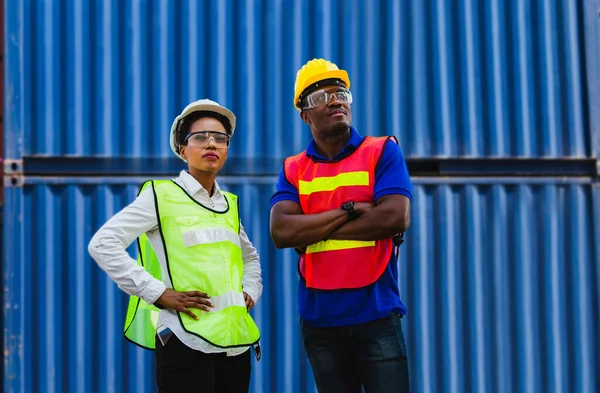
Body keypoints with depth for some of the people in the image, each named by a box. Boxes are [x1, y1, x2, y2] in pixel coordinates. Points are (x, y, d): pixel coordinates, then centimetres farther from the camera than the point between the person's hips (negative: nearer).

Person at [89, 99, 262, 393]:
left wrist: (251, 292, 13)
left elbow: (250, 257, 33)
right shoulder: (162, 195, -2)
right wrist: (157, 292, -15)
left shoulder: (229, 204, 15)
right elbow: (102, 244, -10)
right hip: (185, 342, -6)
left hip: (236, 341, 6)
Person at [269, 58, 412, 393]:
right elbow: (281, 232, -8)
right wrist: (350, 210, -13)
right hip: (319, 319, 3)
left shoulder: (382, 151, 1)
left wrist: (313, 231, -9)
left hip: (376, 314, -3)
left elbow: (396, 217, -14)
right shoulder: (293, 169, 7)